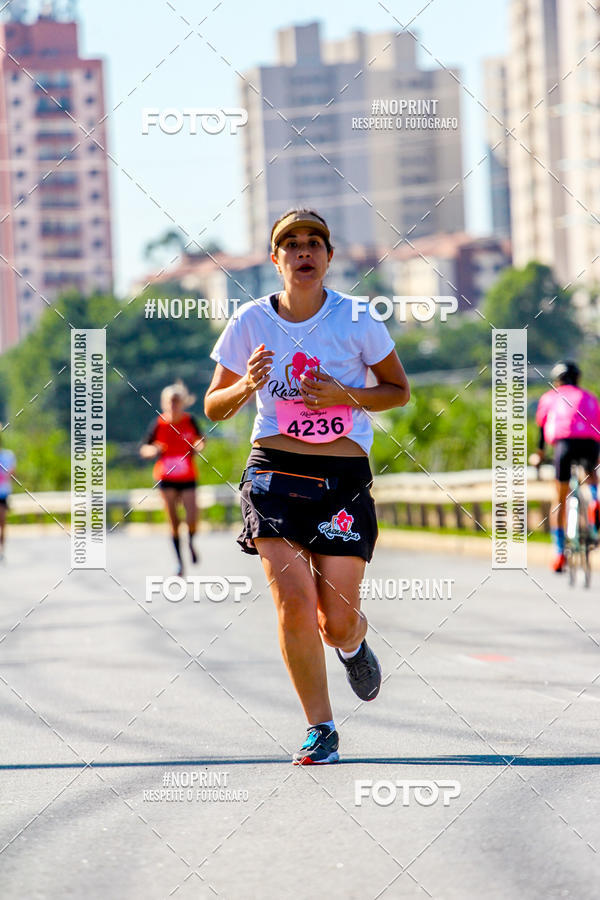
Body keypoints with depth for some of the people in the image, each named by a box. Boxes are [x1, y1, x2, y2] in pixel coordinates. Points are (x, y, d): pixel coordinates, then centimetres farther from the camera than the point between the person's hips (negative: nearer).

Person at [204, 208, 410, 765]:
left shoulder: (356, 320, -1)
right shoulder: (251, 321, 2)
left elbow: (399, 391, 9)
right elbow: (214, 408, 11)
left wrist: (345, 397, -10)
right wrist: (246, 385, -11)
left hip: (345, 477, 0)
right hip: (274, 472, 0)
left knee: (337, 622, -4)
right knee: (294, 601, -16)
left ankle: (353, 645, 37)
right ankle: (320, 729, 2)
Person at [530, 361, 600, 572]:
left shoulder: (550, 397, 26)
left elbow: (541, 426, 32)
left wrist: (539, 454, 48)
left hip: (565, 443, -2)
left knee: (560, 501, 11)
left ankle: (559, 553, 5)